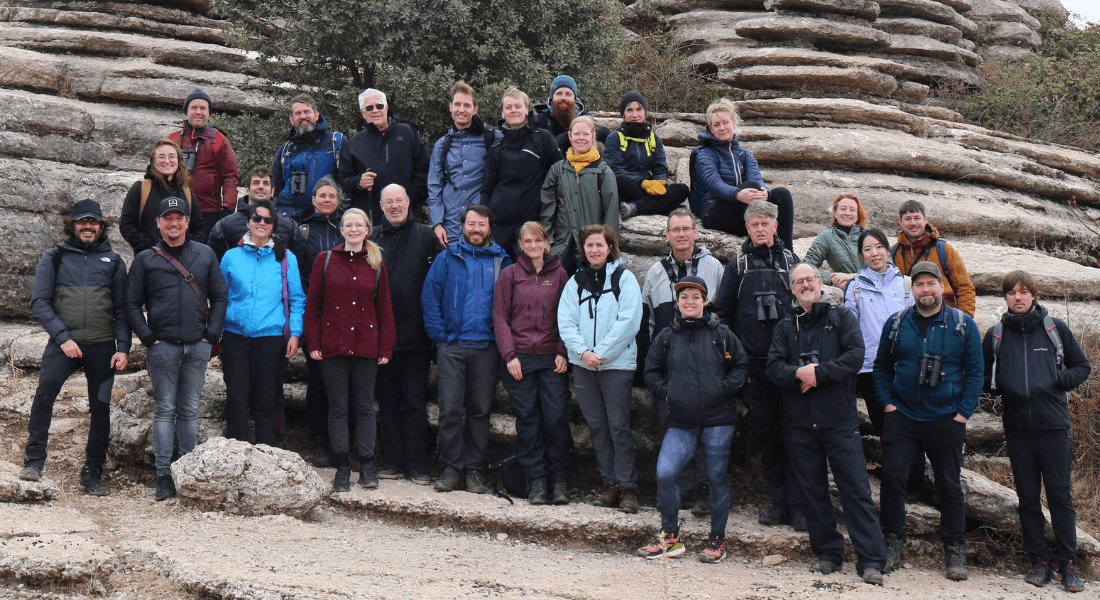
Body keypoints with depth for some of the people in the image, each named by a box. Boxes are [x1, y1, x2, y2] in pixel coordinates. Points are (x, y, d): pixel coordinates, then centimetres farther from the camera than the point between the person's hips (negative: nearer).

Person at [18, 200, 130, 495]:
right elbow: (40, 302, 1)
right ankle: (33, 461, -17)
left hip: (102, 346, 2)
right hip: (64, 343, -2)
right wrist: (62, 337, -11)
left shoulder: (113, 261, 12)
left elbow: (122, 308, 10)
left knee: (101, 409, 3)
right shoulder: (54, 258, 8)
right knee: (45, 389, -26)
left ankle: (92, 476, 13)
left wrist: (123, 347, -1)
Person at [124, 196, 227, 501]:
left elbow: (220, 296, 11)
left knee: (189, 411, 7)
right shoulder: (145, 259, 5)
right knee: (165, 410, 0)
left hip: (197, 347, 2)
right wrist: (149, 338, -5)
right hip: (162, 347, -2)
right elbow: (132, 304, 5)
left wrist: (211, 334, 1)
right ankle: (164, 476, 3)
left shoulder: (205, 255, 10)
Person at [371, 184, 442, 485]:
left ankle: (417, 464, 7)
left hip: (415, 334, -3)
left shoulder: (425, 235, 2)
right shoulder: (372, 238, 9)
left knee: (415, 400, 1)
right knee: (388, 400, 8)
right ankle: (394, 460, 16)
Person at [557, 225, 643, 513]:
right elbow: (565, 320, 4)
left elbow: (628, 322, -9)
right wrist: (582, 351, -11)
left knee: (619, 426, -4)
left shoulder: (624, 278, 0)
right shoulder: (576, 281, 11)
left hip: (617, 362, -4)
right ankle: (609, 483, 17)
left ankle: (627, 486, 2)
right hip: (582, 363, 4)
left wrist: (600, 353, -13)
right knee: (596, 425, 8)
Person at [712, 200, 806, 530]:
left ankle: (798, 504, 1)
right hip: (754, 363, 1)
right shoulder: (738, 265, 8)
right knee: (767, 431, 5)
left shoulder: (790, 260, 9)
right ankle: (779, 500, 14)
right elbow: (722, 311, 13)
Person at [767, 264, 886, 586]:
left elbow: (855, 355, -7)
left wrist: (819, 373, -15)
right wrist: (798, 373, -18)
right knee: (813, 491, 8)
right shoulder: (785, 326, 13)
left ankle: (871, 560, -3)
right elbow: (773, 367, 2)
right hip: (799, 423, 3)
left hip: (840, 418, -3)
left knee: (856, 488, -6)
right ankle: (828, 553, 19)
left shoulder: (842, 317, 7)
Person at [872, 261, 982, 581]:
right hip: (901, 417, 1)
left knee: (949, 485, 6)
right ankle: (893, 543, 11)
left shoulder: (963, 325, 0)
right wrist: (887, 403, 2)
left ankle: (955, 549, 18)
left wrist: (963, 413, -6)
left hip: (947, 420, -1)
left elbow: (975, 372, 1)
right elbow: (881, 366, 12)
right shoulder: (896, 324, 4)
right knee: (892, 479, -3)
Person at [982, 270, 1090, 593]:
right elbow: (983, 376, 18)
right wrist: (1000, 388, -3)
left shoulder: (1055, 328, 4)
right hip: (1017, 426, 2)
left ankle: (1068, 563, 7)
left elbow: (1082, 367, 10)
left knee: (1060, 493, -1)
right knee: (1027, 496, 6)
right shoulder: (996, 335, 8)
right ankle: (1038, 560, 15)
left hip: (1053, 423, -2)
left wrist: (1056, 382, -7)